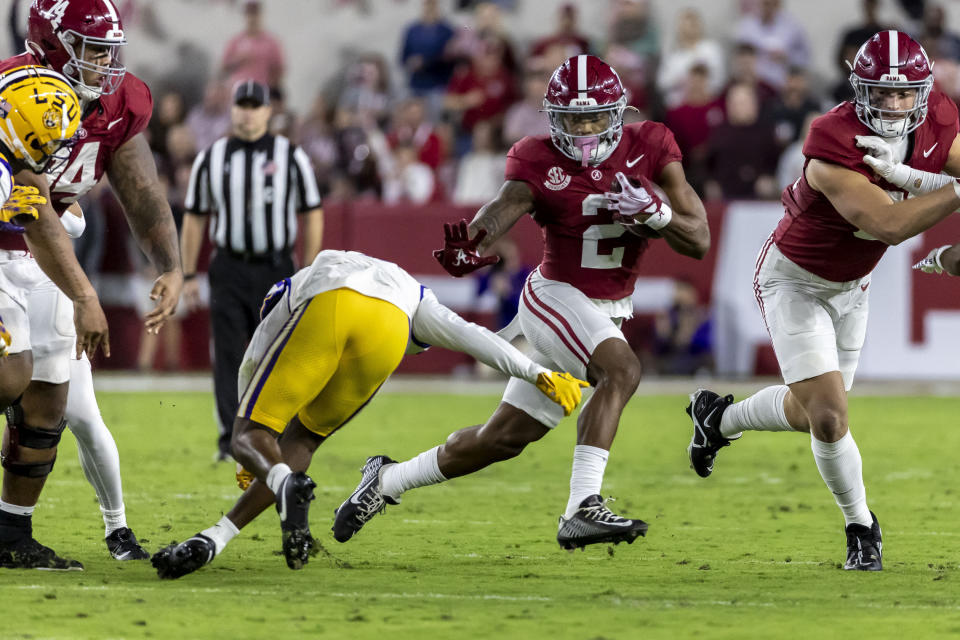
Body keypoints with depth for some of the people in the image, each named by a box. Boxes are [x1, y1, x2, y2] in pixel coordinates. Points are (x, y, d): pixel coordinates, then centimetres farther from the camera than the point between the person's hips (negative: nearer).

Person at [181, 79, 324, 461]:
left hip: (276, 270, -1)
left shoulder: (291, 157, 1)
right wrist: (188, 276, 7)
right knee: (228, 356, -5)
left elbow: (312, 216, 4)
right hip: (229, 270, 1)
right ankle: (231, 439, -4)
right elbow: (194, 219, 11)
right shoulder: (211, 159, 6)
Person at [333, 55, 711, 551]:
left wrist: (653, 211, -25)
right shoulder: (539, 161, -10)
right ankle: (582, 510, -38)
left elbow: (698, 241, -5)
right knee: (621, 370, -33)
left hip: (607, 313, 5)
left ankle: (388, 480, 29)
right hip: (556, 298, -5)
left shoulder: (650, 148, -4)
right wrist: (468, 247, -52)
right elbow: (505, 206, -30)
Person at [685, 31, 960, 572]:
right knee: (829, 416, -14)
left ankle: (720, 418, 47)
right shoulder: (835, 146, -36)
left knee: (809, 412, 17)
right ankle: (861, 527, 11)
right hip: (795, 280, -7)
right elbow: (887, 224, -41)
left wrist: (904, 175, -37)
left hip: (851, 283, 7)